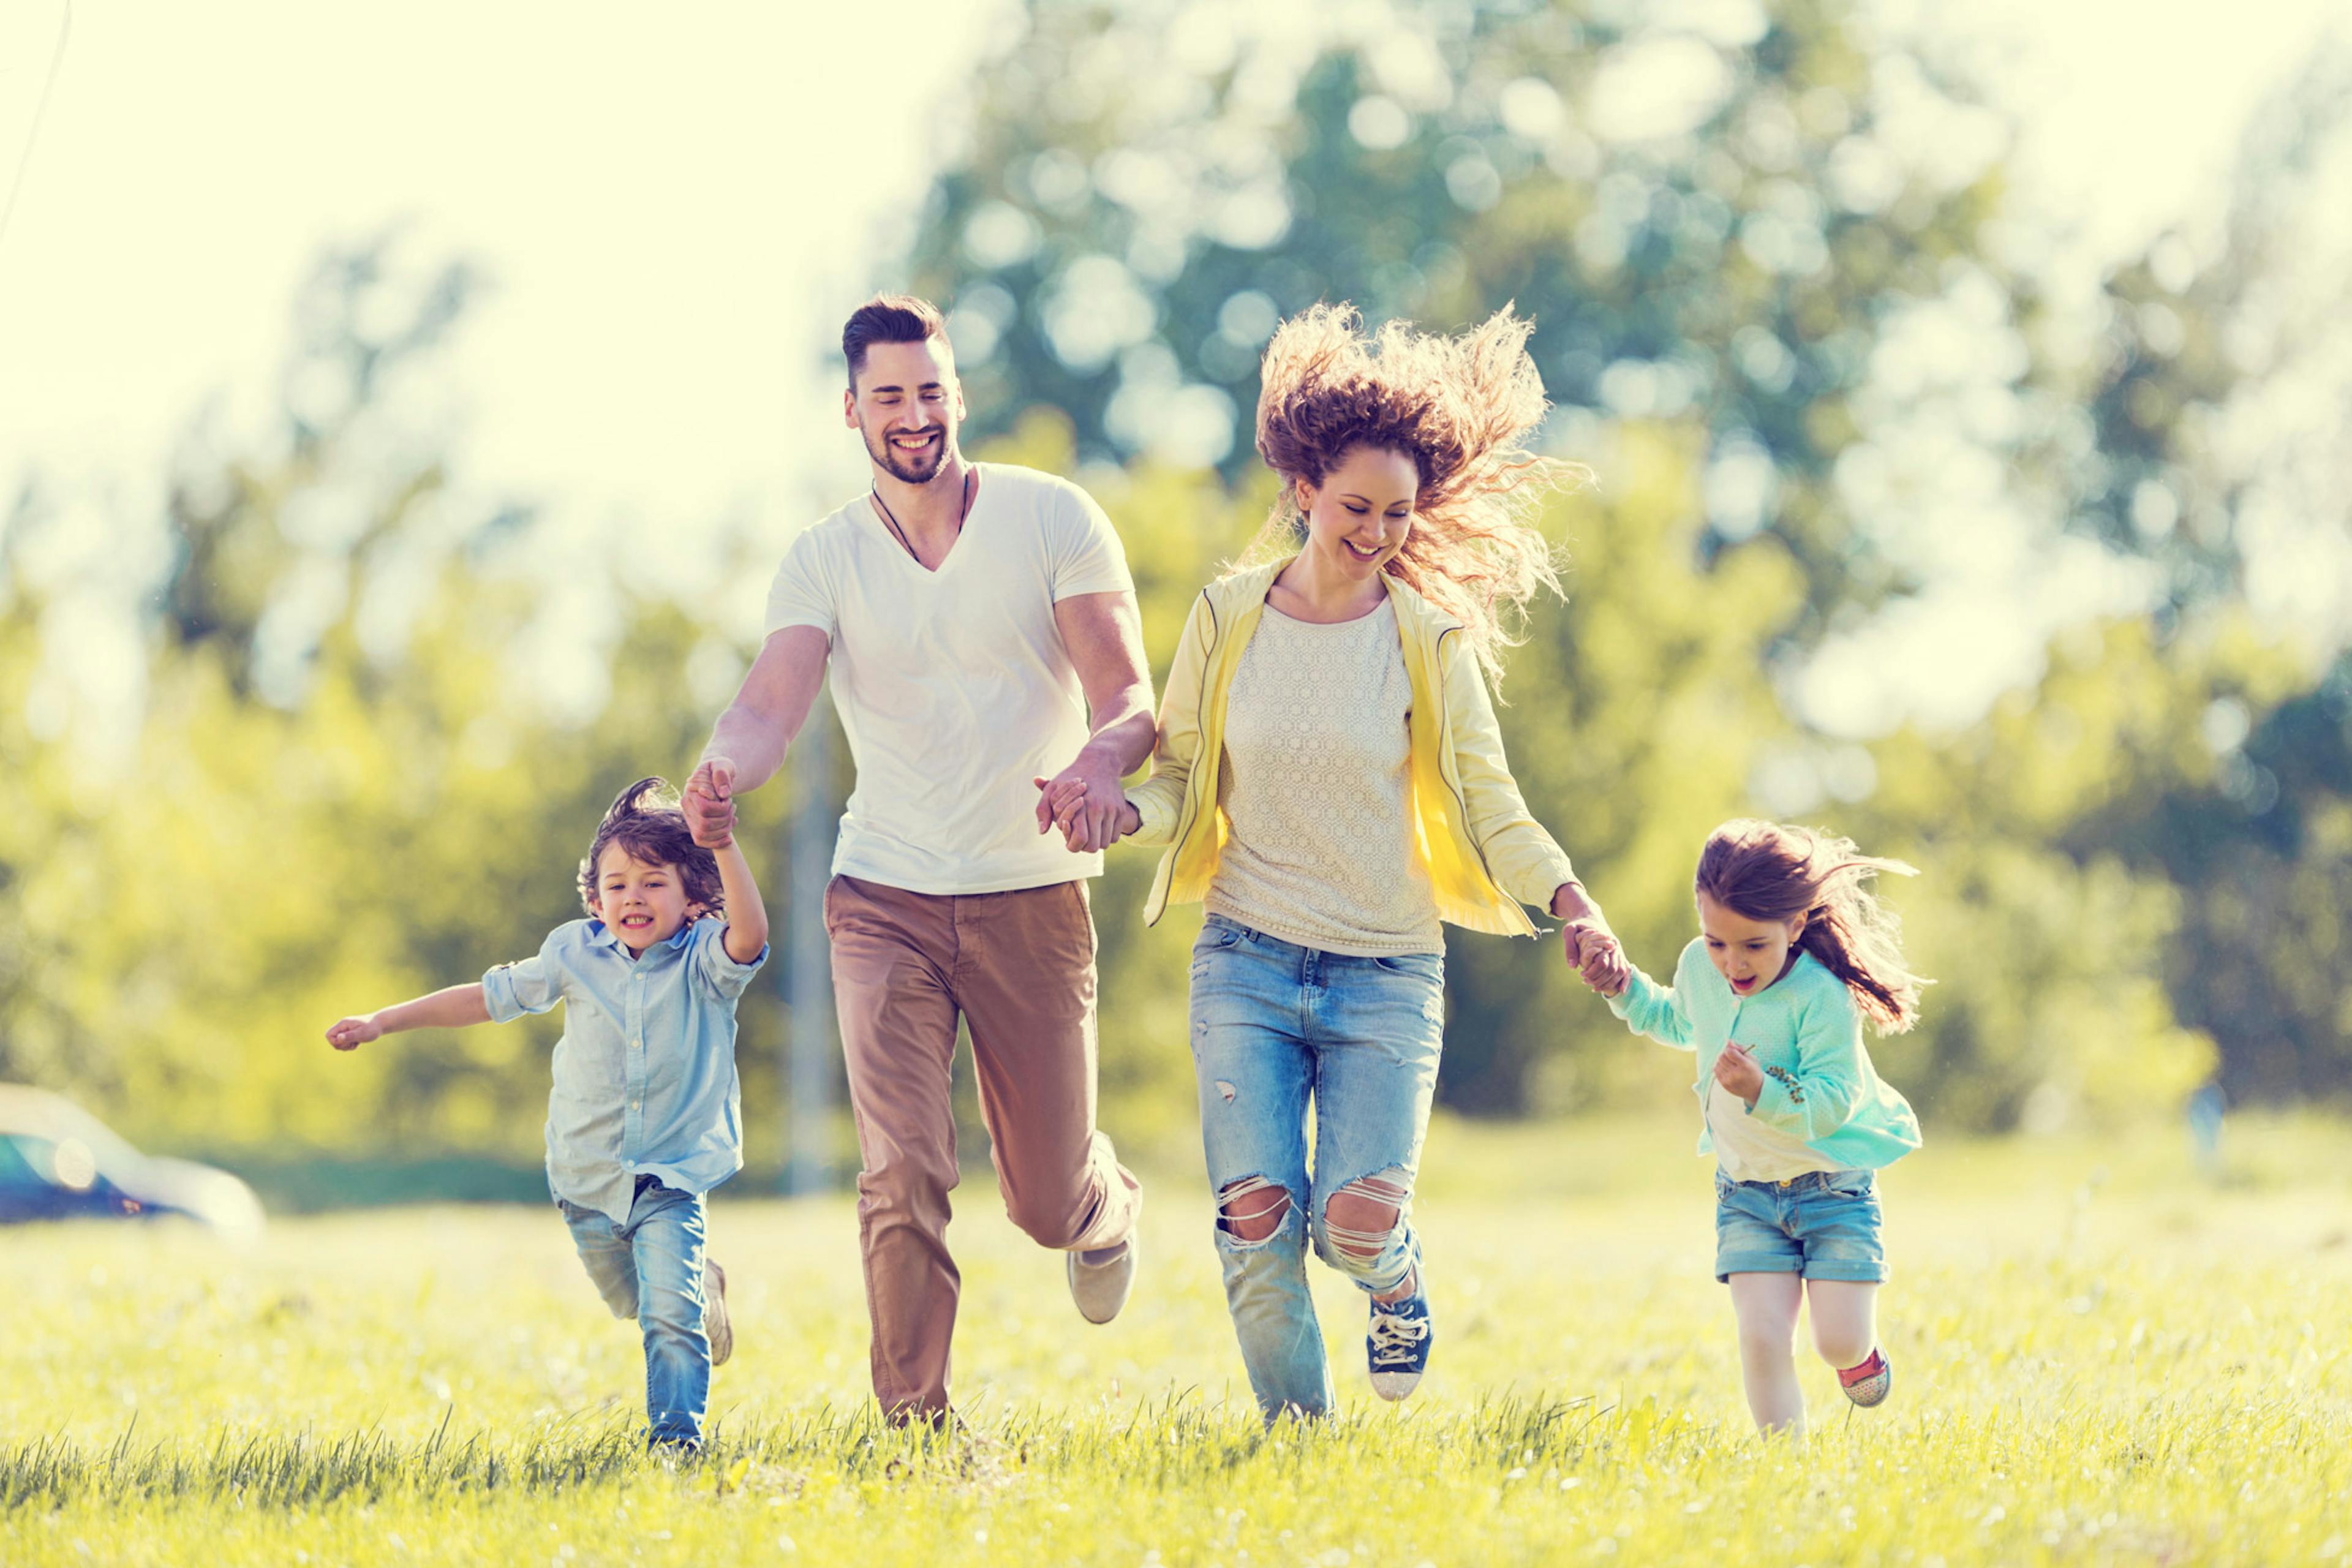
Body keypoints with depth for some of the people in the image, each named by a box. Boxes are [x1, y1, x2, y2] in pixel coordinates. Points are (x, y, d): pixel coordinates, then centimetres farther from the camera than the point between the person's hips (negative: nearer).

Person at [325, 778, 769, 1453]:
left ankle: (677, 1435, -7)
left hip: (671, 1178, -4)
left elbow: (749, 936, -34)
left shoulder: (703, 961, -11)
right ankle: (701, 1284, 53)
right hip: (588, 1179, 4)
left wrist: (723, 845, -45)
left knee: (669, 1313, -19)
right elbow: (492, 997, 8)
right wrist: (383, 1022, 10)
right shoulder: (576, 953, -2)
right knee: (633, 1305, 22)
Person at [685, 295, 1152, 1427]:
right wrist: (725, 773, -39)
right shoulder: (825, 561, 2)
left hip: (1034, 897, -1)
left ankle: (1105, 1204, 45)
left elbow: (1128, 692, -8)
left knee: (1047, 1204, 8)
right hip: (886, 897, 1)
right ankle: (917, 1420, -7)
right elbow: (772, 704, -14)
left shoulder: (1052, 519, -2)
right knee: (902, 1175, -16)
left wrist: (1101, 762, -33)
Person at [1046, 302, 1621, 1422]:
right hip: (1249, 961, 1)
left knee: (1356, 1222, -15)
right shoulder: (1228, 619, 3)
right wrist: (1123, 812, -13)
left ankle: (1396, 1281, 23)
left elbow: (1489, 805, 1)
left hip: (1385, 973, -1)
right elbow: (1183, 776, 9)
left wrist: (1569, 902, -15)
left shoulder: (1428, 640, 0)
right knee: (1256, 1217, -11)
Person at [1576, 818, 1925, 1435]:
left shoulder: (1821, 996, -24)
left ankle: (1859, 1350, 32)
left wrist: (1764, 1091, -43)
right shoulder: (1699, 967, -5)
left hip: (1833, 1187, -4)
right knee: (1763, 1339, -12)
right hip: (1747, 1190, 4)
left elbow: (1832, 1102, -28)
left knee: (1839, 1343, -5)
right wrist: (1627, 989, 5)